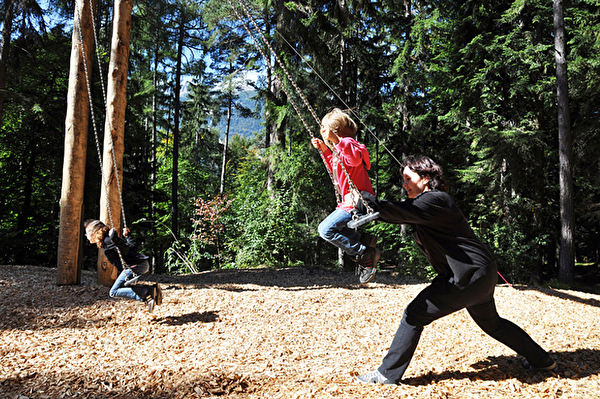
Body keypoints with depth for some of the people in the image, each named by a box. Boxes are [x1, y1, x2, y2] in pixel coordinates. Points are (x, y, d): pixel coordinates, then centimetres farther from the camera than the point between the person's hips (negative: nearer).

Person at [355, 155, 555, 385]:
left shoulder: (434, 200, -19)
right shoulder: (427, 200, 13)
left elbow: (404, 213, -35)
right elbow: (404, 214, 7)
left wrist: (370, 202, -46)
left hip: (469, 276, -11)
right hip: (480, 274, 11)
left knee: (414, 315, -8)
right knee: (491, 322, 29)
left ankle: (388, 373, -1)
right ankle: (540, 359, 43)